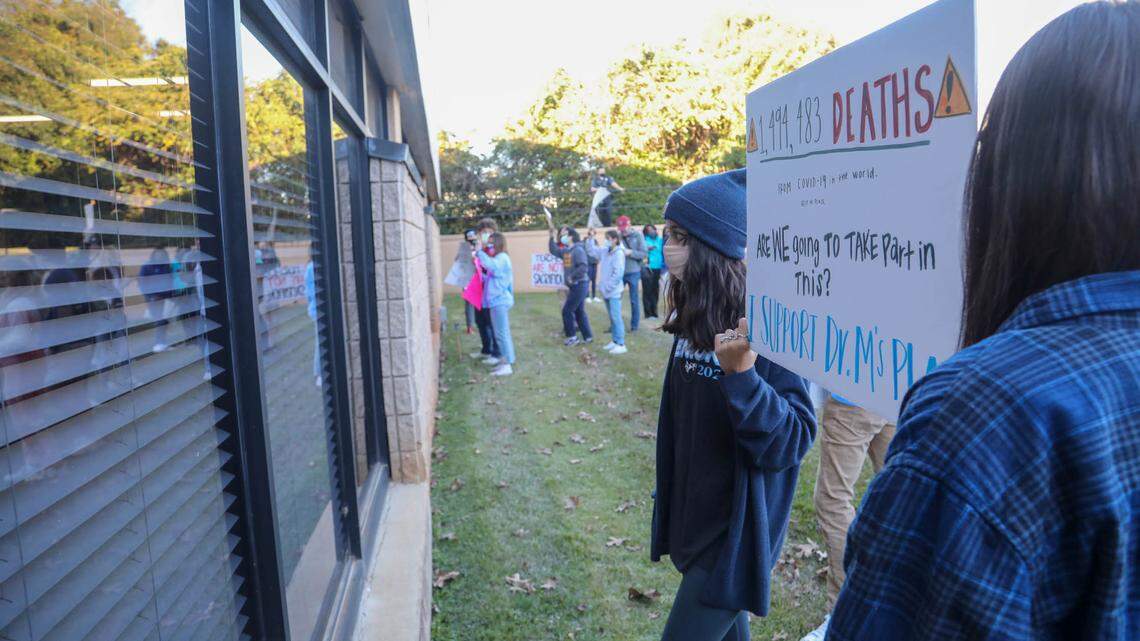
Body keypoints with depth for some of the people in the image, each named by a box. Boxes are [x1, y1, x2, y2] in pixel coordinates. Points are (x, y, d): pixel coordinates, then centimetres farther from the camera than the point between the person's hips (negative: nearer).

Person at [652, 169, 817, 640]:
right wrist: (669, 503, 19)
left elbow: (792, 441, -25)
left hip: (736, 529, -7)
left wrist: (741, 373, -40)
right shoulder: (694, 318, 1)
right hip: (692, 516, 8)